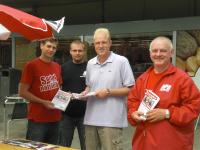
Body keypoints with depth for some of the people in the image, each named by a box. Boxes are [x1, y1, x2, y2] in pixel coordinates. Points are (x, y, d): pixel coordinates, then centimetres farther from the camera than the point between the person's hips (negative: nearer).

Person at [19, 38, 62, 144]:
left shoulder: (57, 67, 10)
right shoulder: (31, 65, -9)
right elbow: (22, 92, -10)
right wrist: (43, 102, -17)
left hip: (55, 118, 6)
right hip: (37, 119, -6)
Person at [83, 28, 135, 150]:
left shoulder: (121, 61, -6)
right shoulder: (90, 63, 12)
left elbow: (130, 89, -7)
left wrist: (108, 92, -15)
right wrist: (85, 92, 1)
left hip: (112, 120, -5)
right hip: (91, 118, 6)